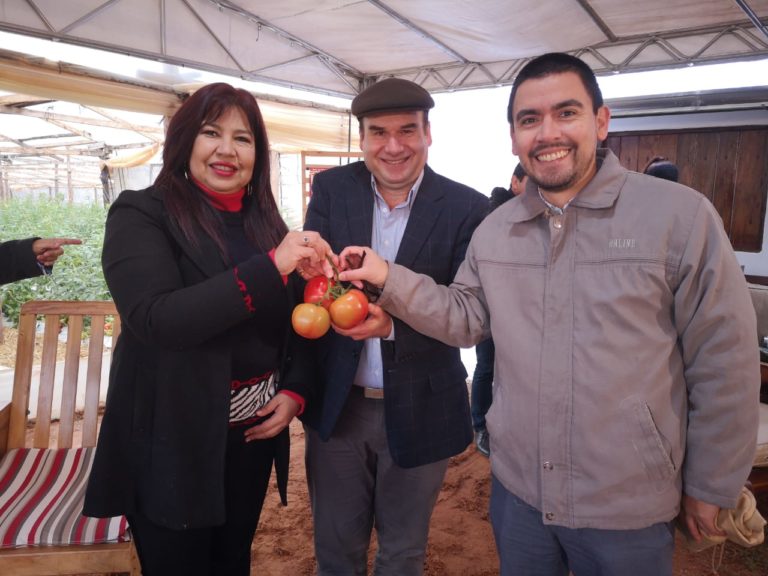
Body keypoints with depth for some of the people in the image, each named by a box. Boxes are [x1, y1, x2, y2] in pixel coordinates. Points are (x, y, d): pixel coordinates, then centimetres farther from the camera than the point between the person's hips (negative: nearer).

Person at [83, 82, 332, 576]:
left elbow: (295, 322, 10)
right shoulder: (141, 214, -9)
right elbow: (156, 318, -25)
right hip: (172, 438, -4)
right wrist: (271, 266, -29)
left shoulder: (267, 223, 5)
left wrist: (295, 391, -5)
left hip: (253, 432, 5)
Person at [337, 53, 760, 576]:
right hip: (516, 491, 4)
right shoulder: (495, 229, 1)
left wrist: (710, 487, -2)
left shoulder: (680, 215, -14)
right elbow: (467, 317, 6)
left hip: (628, 512, -3)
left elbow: (723, 363, -9)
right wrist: (389, 278, -8)